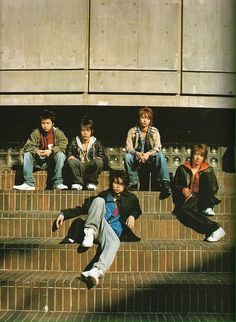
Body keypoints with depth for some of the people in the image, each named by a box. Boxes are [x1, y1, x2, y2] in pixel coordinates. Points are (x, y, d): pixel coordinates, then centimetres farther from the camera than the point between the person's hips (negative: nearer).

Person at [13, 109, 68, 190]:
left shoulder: (58, 132, -2)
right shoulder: (36, 133, 1)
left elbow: (63, 145, -15)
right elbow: (27, 146, -5)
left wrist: (51, 151, -29)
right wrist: (36, 151, -27)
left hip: (52, 161, -2)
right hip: (38, 161, 2)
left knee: (61, 155, -30)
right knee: (27, 155, -21)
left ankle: (58, 183, -30)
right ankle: (29, 183, -28)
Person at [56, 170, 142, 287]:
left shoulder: (130, 198, 23)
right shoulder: (104, 195, 22)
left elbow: (137, 210, 35)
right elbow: (83, 208, 22)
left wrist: (132, 216, 10)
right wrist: (64, 213, 14)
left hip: (115, 231, -1)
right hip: (99, 226, 1)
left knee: (114, 243, -40)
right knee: (98, 200, -23)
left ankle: (97, 271, -62)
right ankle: (90, 233, -27)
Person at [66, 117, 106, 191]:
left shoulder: (96, 143, 11)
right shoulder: (74, 142, 12)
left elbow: (102, 156, 8)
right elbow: (68, 155, 9)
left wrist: (96, 159, -13)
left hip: (91, 168, 0)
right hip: (79, 169, 0)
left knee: (99, 162, -31)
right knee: (70, 161, -30)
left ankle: (91, 182, -12)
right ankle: (77, 183, -16)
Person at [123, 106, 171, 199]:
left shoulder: (155, 131, -1)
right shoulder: (132, 131, -2)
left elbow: (157, 147, -12)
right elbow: (129, 147, -11)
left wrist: (148, 154, -33)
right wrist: (138, 154, -33)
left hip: (150, 159, 0)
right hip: (136, 160, 0)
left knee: (160, 155, -30)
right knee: (127, 157, -30)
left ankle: (165, 183, -34)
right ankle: (133, 183, -25)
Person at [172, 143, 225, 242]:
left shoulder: (208, 170, 16)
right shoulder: (182, 169, 13)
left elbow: (215, 189, 10)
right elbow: (175, 186, 14)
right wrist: (182, 189, -8)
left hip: (202, 200, 1)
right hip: (187, 200, -1)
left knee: (205, 175, -19)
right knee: (183, 211, -37)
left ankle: (207, 208, -23)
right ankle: (214, 228, -35)